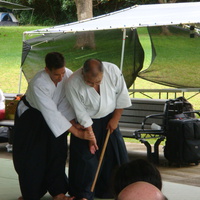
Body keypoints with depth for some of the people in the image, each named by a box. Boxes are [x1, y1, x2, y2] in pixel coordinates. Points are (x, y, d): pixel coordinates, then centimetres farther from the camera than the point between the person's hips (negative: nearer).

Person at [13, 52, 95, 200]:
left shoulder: (68, 75, -25)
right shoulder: (38, 84, -39)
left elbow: (66, 103, -13)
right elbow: (51, 113, -40)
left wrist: (74, 122, -27)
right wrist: (77, 133, -40)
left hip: (52, 114, 5)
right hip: (30, 116, -5)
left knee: (56, 154, 1)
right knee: (31, 156, -5)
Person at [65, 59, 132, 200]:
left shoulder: (113, 71, -26)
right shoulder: (73, 84, -30)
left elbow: (122, 96, -10)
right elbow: (82, 115, -21)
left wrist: (115, 119, -6)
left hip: (108, 119, 3)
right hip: (87, 123, -3)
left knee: (116, 154, 7)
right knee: (86, 157, -5)